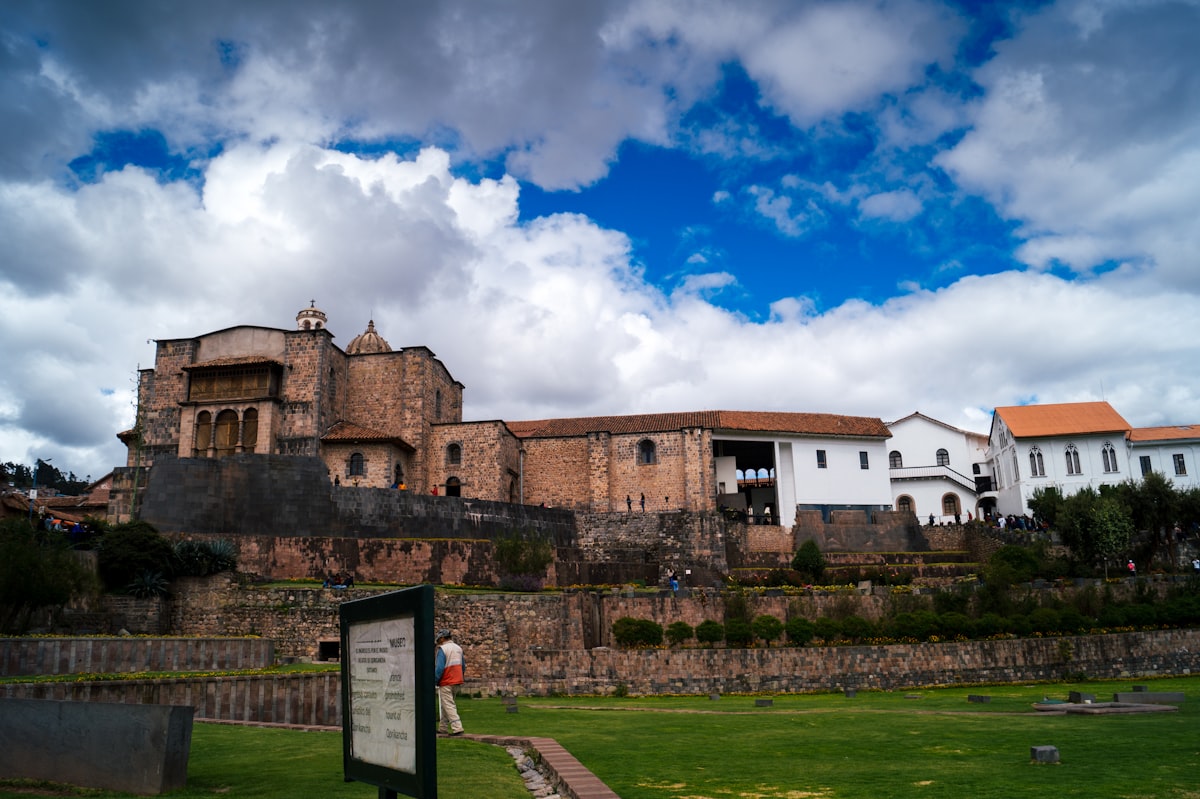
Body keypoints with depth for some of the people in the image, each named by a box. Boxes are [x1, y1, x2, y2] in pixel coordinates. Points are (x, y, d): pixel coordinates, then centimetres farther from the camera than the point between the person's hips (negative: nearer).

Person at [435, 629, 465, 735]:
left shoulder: (442, 649, -13)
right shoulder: (458, 648, 11)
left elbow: (439, 668, -19)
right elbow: (462, 666, 15)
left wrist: (434, 681, -11)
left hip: (446, 682, -8)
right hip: (457, 681, 8)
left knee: (448, 705, -6)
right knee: (447, 704, 19)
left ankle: (457, 728, -14)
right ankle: (443, 727, 24)